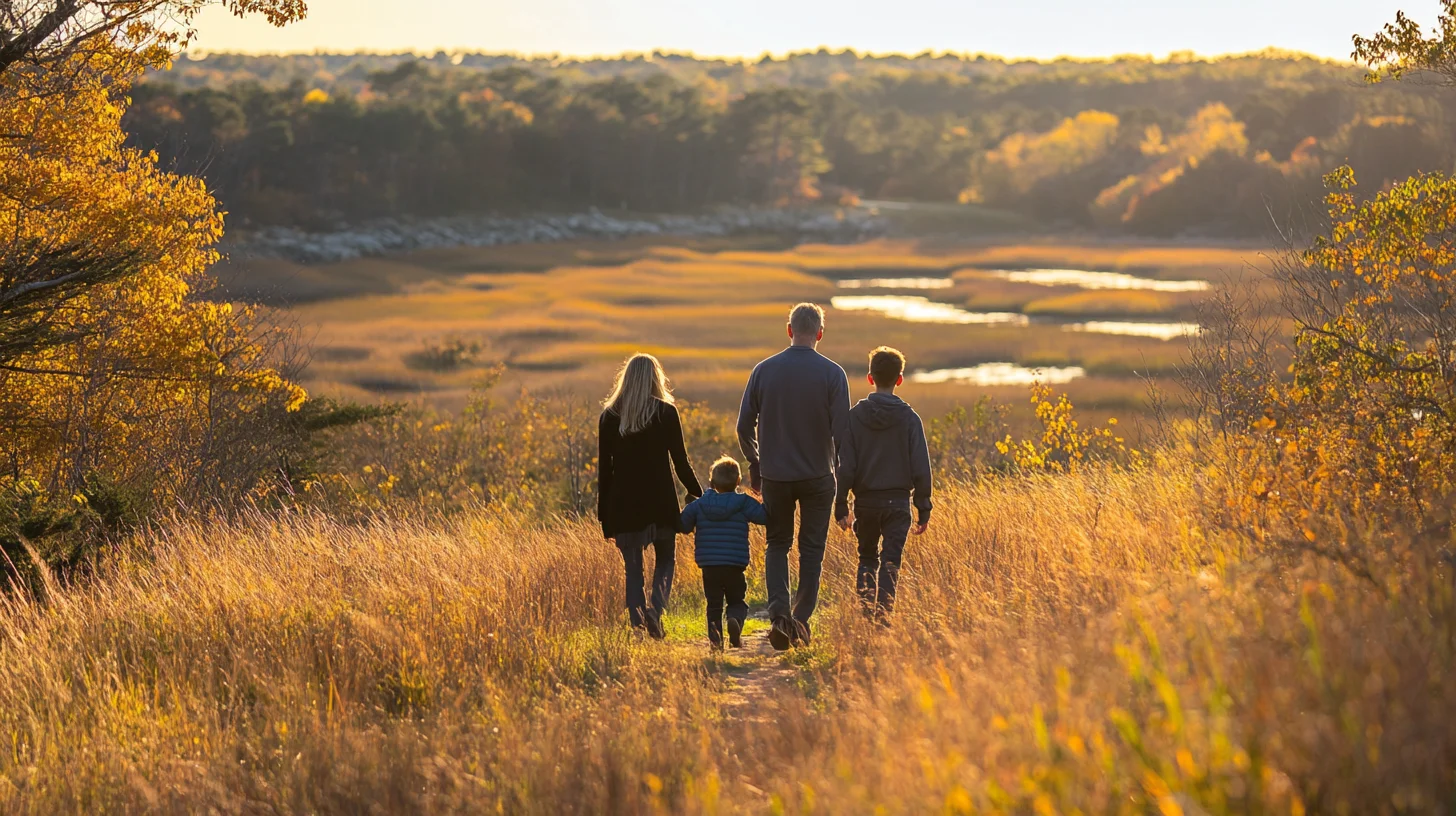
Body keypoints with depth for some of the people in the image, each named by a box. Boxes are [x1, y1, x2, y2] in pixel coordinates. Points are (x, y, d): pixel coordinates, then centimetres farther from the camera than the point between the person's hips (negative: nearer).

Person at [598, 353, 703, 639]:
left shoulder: (609, 415, 3)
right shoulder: (666, 412, -3)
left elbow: (604, 468, 3)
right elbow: (680, 461, -3)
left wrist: (604, 512, 8)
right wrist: (697, 494, 11)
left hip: (623, 503, 1)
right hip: (660, 501, -1)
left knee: (632, 567, 9)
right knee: (666, 559, 13)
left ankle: (638, 623, -1)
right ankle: (655, 609, -11)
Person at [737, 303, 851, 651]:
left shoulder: (763, 371, -2)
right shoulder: (832, 373, -7)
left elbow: (744, 427, 1)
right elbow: (842, 432, -11)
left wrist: (755, 465, 15)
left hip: (775, 475, 1)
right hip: (818, 476, -1)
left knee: (777, 544, 13)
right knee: (811, 549, 10)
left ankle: (779, 609, -7)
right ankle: (801, 621, 5)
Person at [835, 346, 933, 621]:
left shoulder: (855, 415, -3)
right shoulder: (909, 418, -4)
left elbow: (844, 466, -3)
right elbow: (921, 468, -3)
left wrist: (841, 506, 3)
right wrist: (924, 508, 4)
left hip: (865, 501, 1)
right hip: (898, 501, -1)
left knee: (867, 559, 18)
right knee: (890, 562, 1)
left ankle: (864, 613, 10)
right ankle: (883, 616, -11)